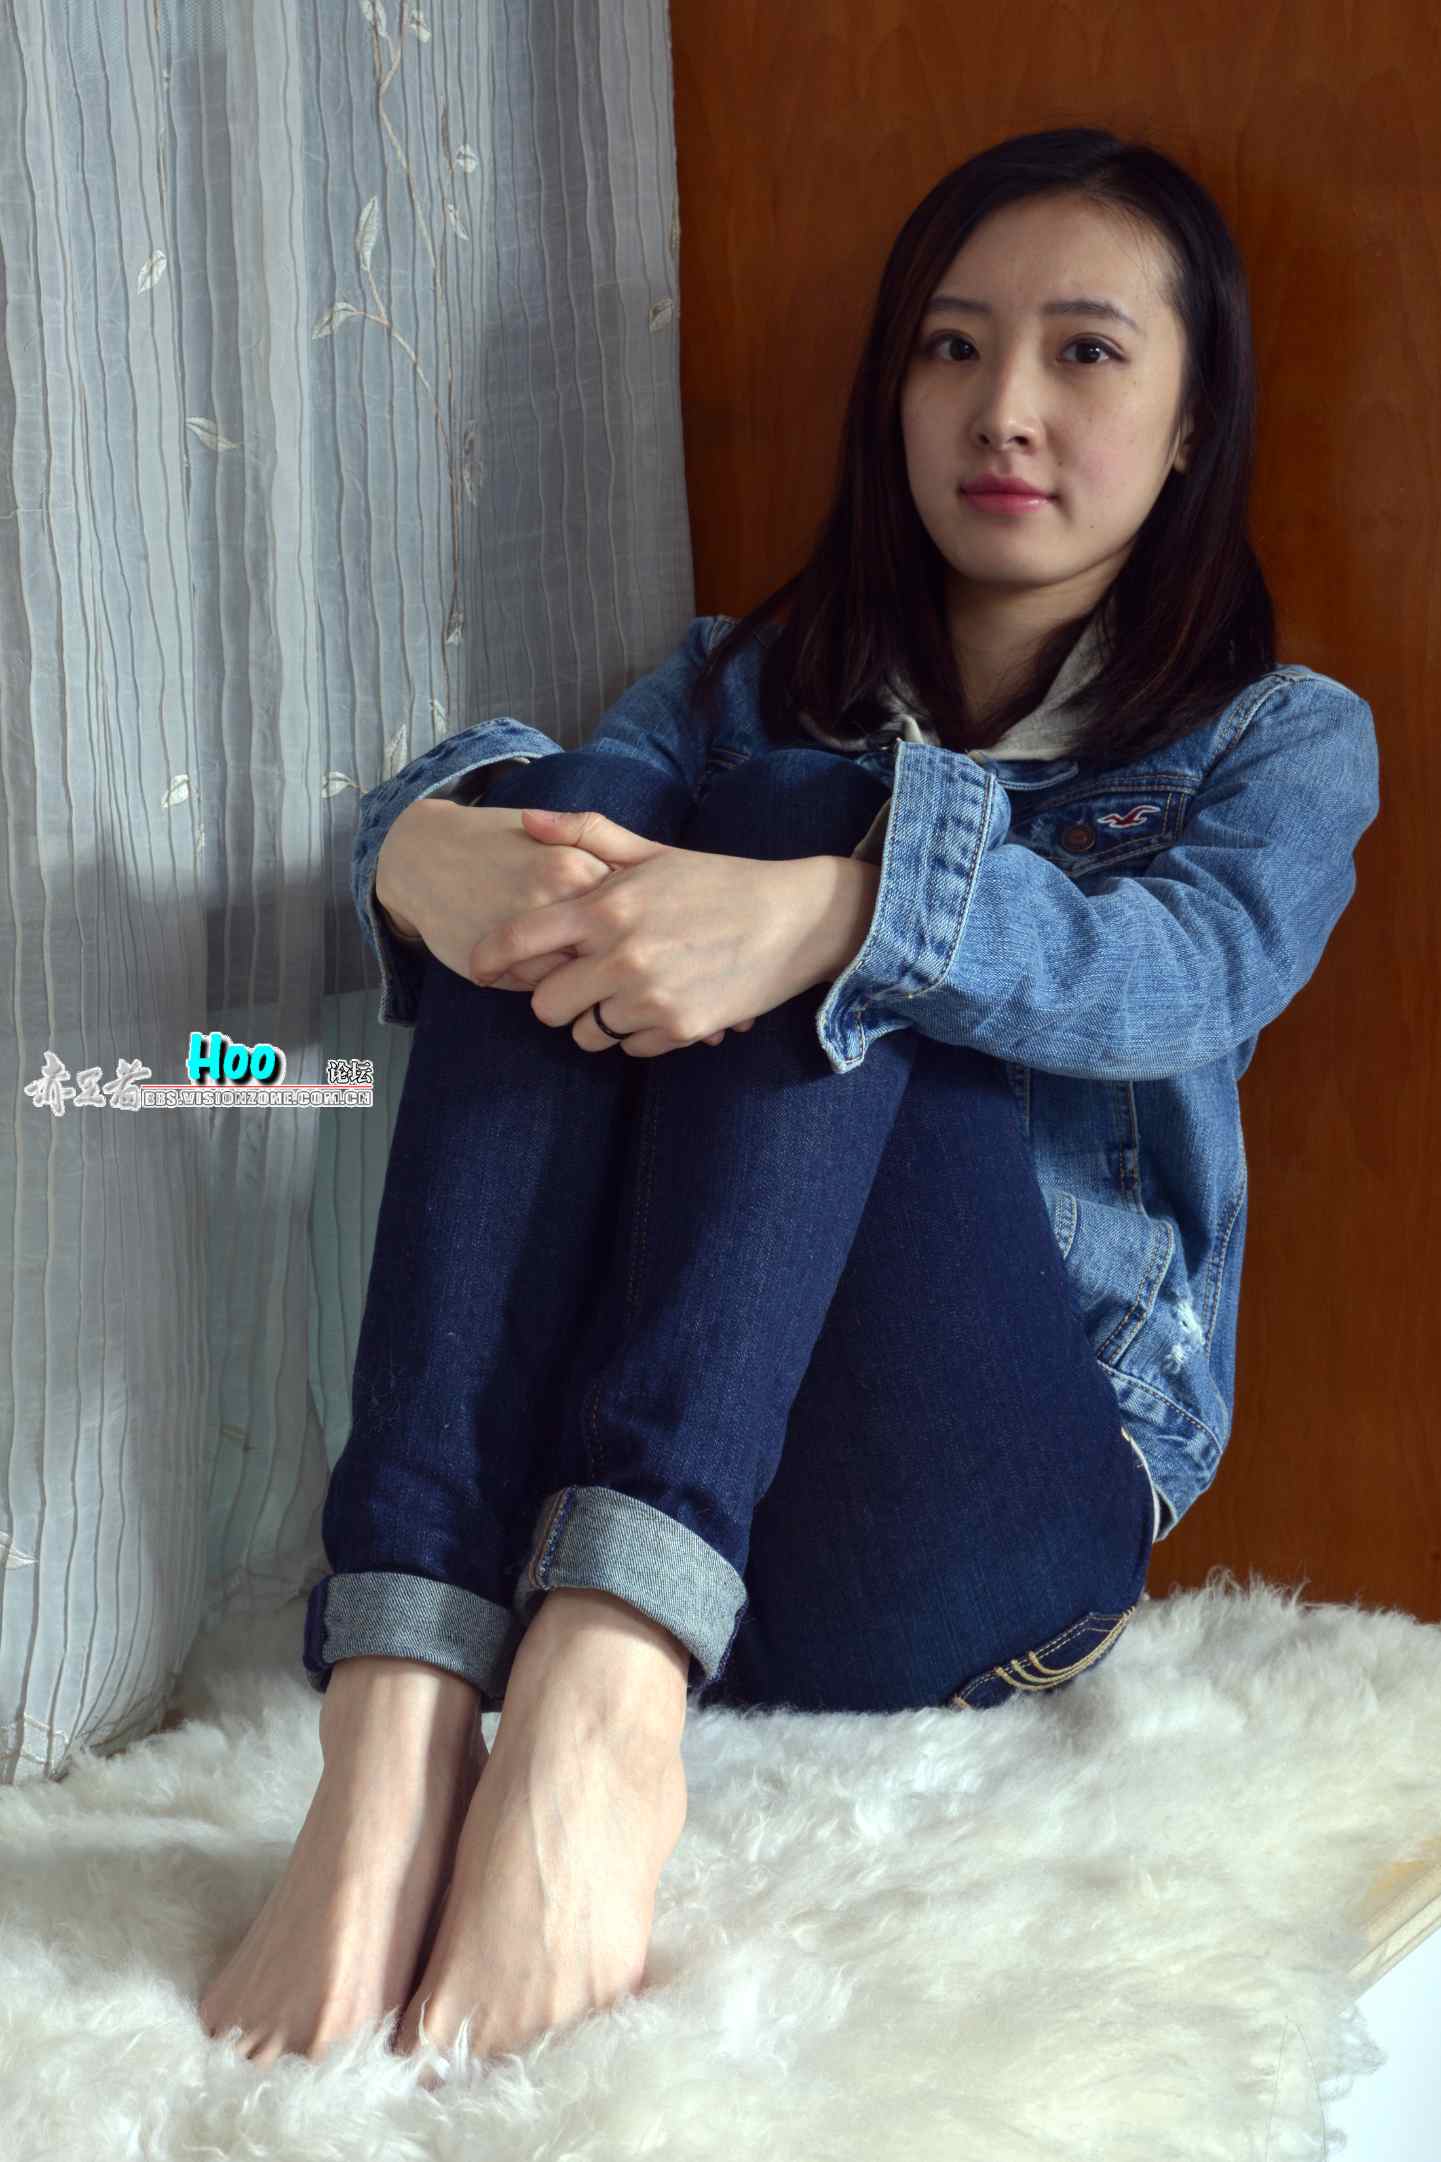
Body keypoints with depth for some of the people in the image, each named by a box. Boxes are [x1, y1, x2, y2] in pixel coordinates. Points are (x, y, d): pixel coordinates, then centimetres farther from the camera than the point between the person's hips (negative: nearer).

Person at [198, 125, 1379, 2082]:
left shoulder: (1280, 740, 12)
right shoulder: (748, 685, 22)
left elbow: (1185, 970, -13)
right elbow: (550, 813, 0)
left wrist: (831, 913, -34)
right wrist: (427, 839, -26)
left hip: (1008, 1496, -2)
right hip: (554, 1470, 3)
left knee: (802, 824, -22)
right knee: (570, 814, -21)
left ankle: (607, 1679, -45)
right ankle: (398, 1717, -41)